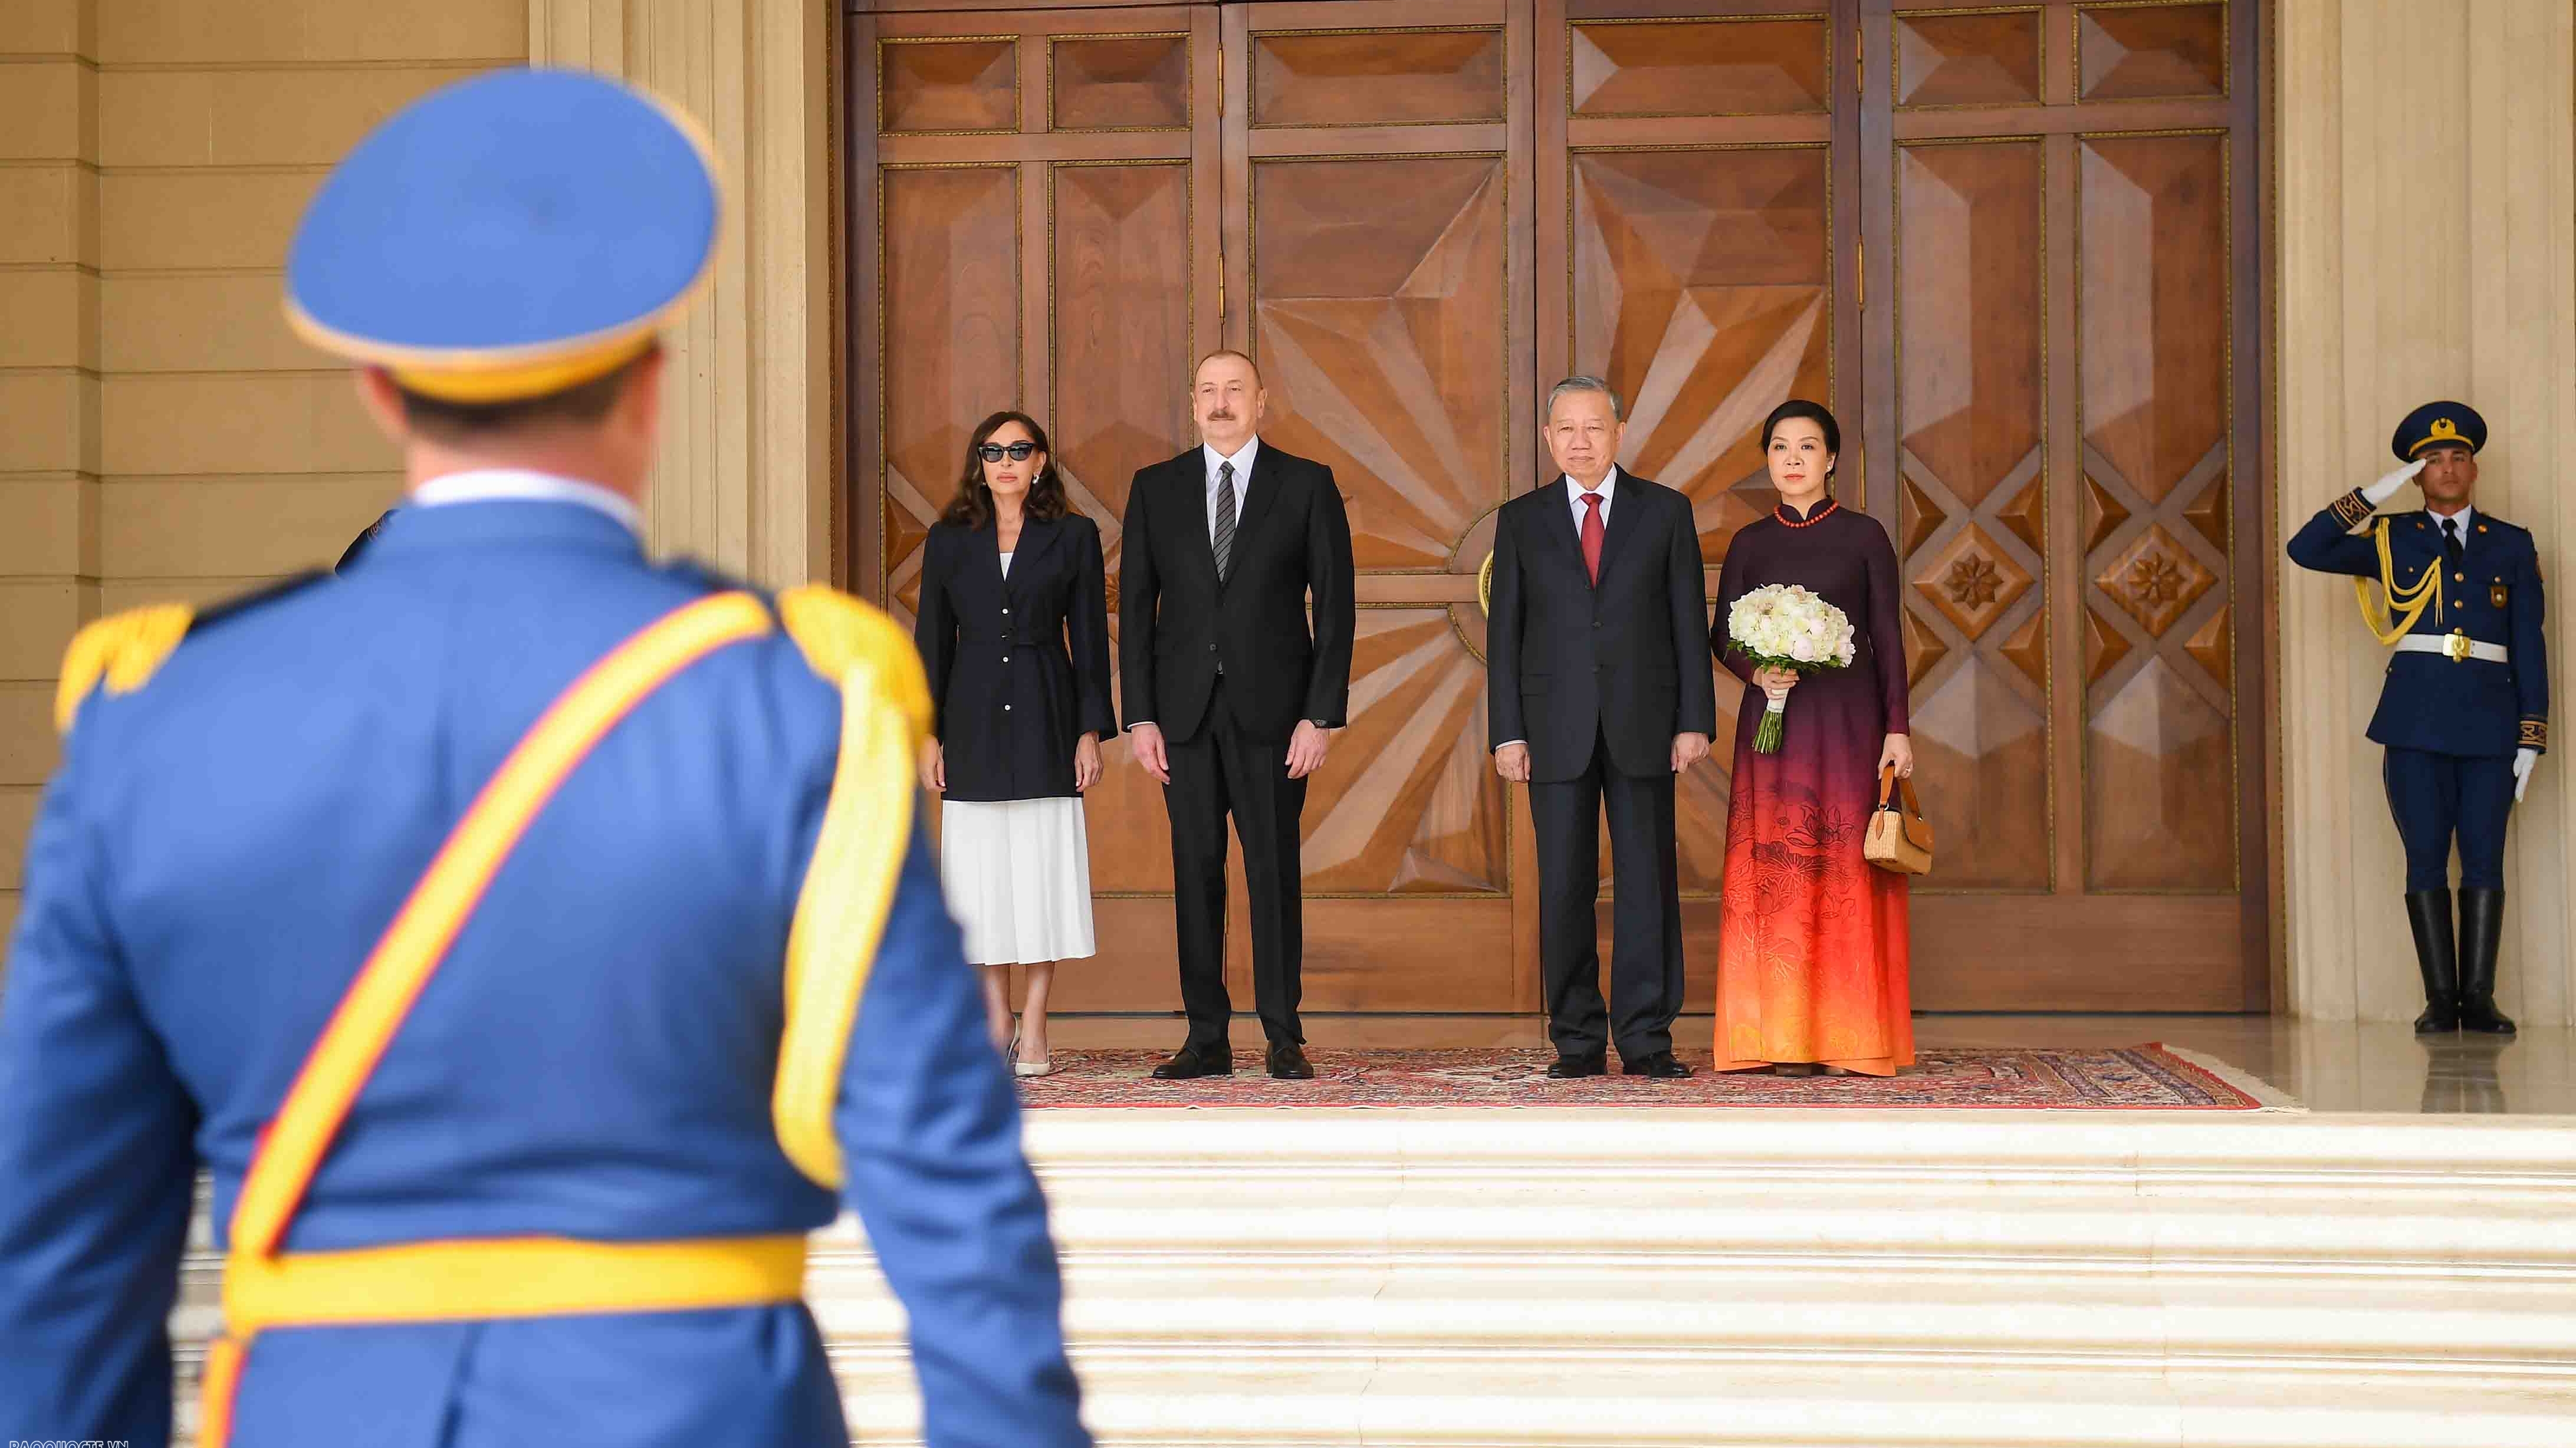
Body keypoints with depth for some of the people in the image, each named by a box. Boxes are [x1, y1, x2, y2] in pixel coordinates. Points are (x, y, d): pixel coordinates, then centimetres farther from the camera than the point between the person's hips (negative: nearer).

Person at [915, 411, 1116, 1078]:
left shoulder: (1074, 536, 4)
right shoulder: (949, 541, 8)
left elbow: (1089, 639, 3)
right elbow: (932, 641, 9)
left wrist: (1091, 731, -4)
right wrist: (927, 735, 1)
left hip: (1045, 721, -2)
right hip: (974, 720, 2)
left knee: (1042, 866, -3)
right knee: (982, 870, 2)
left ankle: (1034, 1028, 2)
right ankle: (995, 1021, 11)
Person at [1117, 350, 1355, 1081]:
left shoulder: (1307, 485, 2)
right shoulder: (1156, 488, 8)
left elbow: (1335, 604, -1)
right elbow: (1136, 607, 7)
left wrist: (1322, 715, -8)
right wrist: (1140, 717, -1)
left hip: (1272, 709, -2)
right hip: (1185, 710, 2)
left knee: (1275, 870, 0)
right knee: (1196, 871, 4)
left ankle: (1284, 1036, 7)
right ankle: (1207, 1039, 10)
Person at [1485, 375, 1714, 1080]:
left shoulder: (1666, 512, 7)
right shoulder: (1521, 519, 9)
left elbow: (1689, 622, 5)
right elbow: (1504, 631, 7)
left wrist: (1695, 721, -3)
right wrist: (1507, 732, -1)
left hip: (1644, 724, 0)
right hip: (1557, 729, 1)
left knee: (1648, 882, -1)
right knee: (1564, 889, 0)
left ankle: (1646, 1038, 4)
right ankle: (1577, 1040, 7)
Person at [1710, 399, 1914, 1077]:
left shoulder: (1864, 536, 4)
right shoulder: (1751, 543, 10)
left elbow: (1888, 638, 2)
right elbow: (1721, 635, 10)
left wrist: (1897, 728, -6)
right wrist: (1755, 672, -12)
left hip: (1847, 718, -2)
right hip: (1774, 720, 2)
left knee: (1847, 872, -5)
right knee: (1776, 873, -3)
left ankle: (1850, 1037, -1)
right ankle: (1787, 1038, -2)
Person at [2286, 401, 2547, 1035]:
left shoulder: (2513, 546, 12)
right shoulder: (2391, 539, 10)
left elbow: (2530, 647, 9)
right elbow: (2305, 550, -3)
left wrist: (2531, 739, 2)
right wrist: (2373, 495, -6)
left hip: (2490, 719, 1)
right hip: (2416, 717, -1)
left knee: (2484, 858, -1)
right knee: (2426, 857, -2)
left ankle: (2478, 997, 2)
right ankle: (2440, 999, 2)